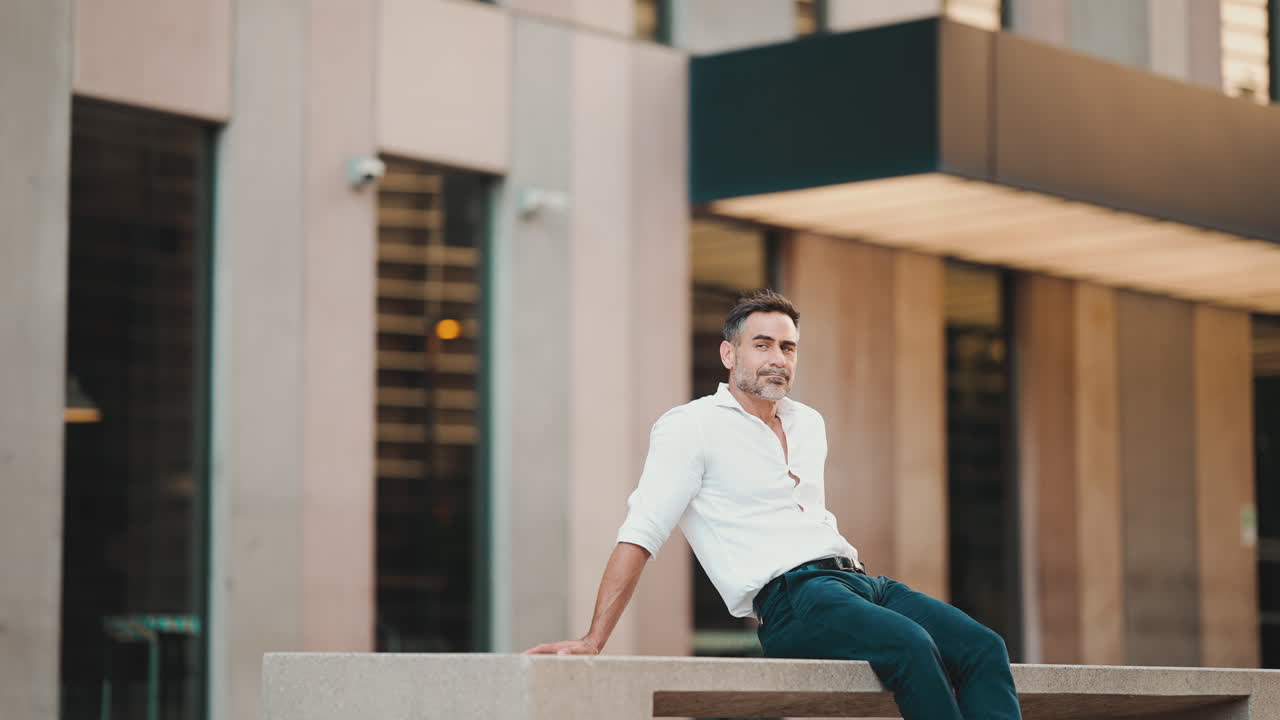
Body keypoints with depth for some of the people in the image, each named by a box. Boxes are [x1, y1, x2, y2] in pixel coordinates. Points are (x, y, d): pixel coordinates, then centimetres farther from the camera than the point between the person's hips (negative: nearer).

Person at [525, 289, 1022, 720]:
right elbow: (639, 536, -5)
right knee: (912, 646, -33)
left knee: (983, 650, -15)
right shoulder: (689, 428, 2)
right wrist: (592, 641, -14)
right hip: (787, 599, -8)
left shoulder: (808, 424, 24)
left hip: (858, 582, 8)